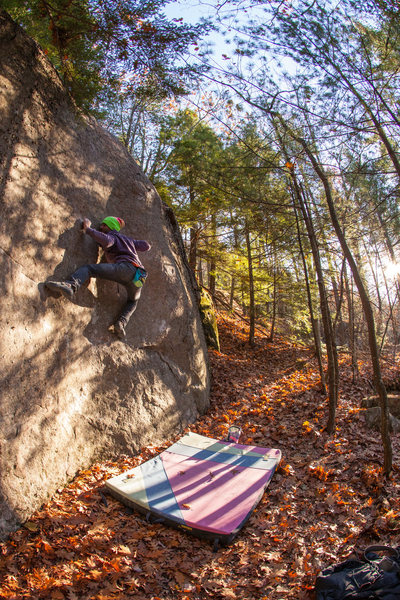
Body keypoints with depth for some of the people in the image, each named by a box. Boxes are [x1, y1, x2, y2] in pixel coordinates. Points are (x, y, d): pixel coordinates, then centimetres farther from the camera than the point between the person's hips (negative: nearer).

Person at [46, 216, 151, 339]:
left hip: (125, 267, -6)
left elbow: (107, 241, -10)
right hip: (139, 277, 7)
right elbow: (146, 246, 41)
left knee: (88, 268, -8)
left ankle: (71, 285, -38)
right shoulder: (128, 239, 37)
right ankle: (121, 323, 5)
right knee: (133, 301, 32)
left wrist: (88, 229, 2)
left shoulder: (111, 236, 16)